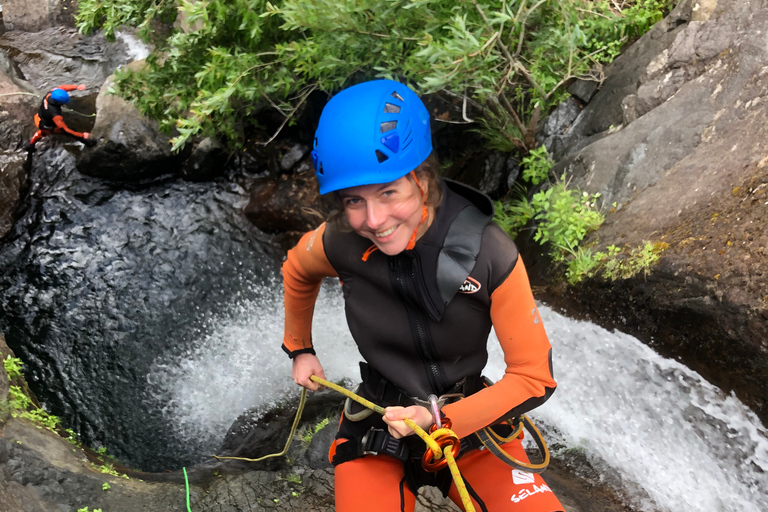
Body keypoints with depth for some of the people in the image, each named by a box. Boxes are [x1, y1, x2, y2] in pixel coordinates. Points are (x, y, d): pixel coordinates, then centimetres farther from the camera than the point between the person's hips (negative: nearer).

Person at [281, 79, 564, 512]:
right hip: (376, 435, 1)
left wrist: (440, 419, -21)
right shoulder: (340, 243, -16)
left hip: (469, 426, 0)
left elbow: (534, 378, -13)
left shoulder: (490, 254, -21)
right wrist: (299, 350, 20)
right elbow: (298, 272, 10)